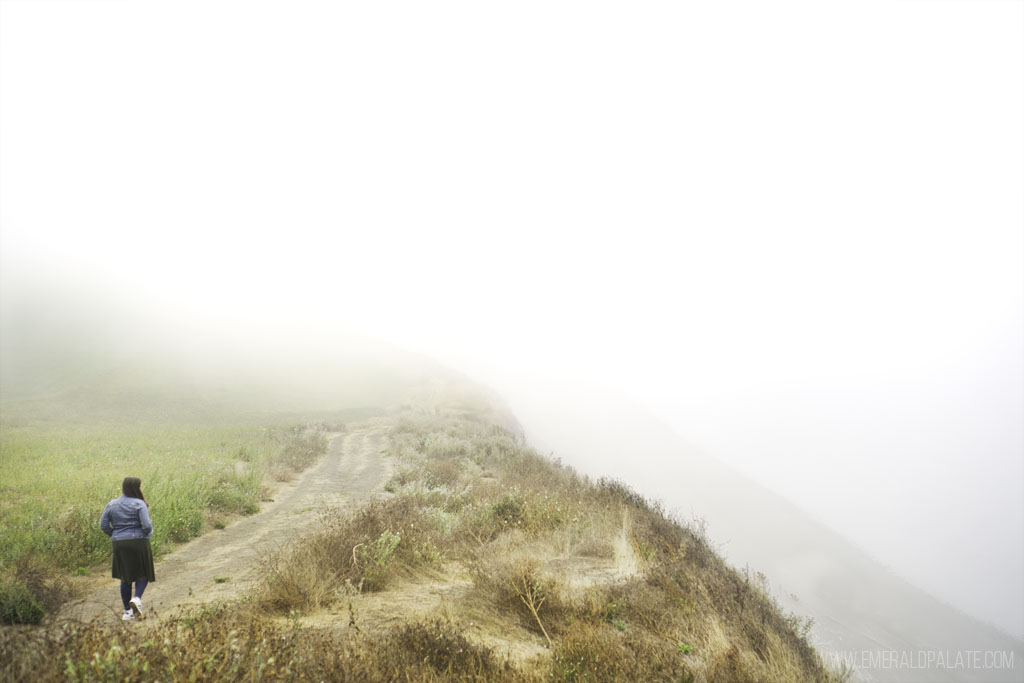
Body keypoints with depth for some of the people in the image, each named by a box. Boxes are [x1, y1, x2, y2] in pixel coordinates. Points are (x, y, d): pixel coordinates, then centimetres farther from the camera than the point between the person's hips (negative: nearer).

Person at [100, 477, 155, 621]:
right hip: (139, 543, -4)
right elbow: (147, 525, -18)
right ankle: (137, 598, -14)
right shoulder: (139, 504, -11)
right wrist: (147, 533, 4)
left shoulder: (111, 505, 4)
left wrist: (115, 535, 17)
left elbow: (103, 525, 3)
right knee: (143, 574, 12)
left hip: (120, 545, 4)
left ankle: (127, 612, 15)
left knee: (125, 578, 14)